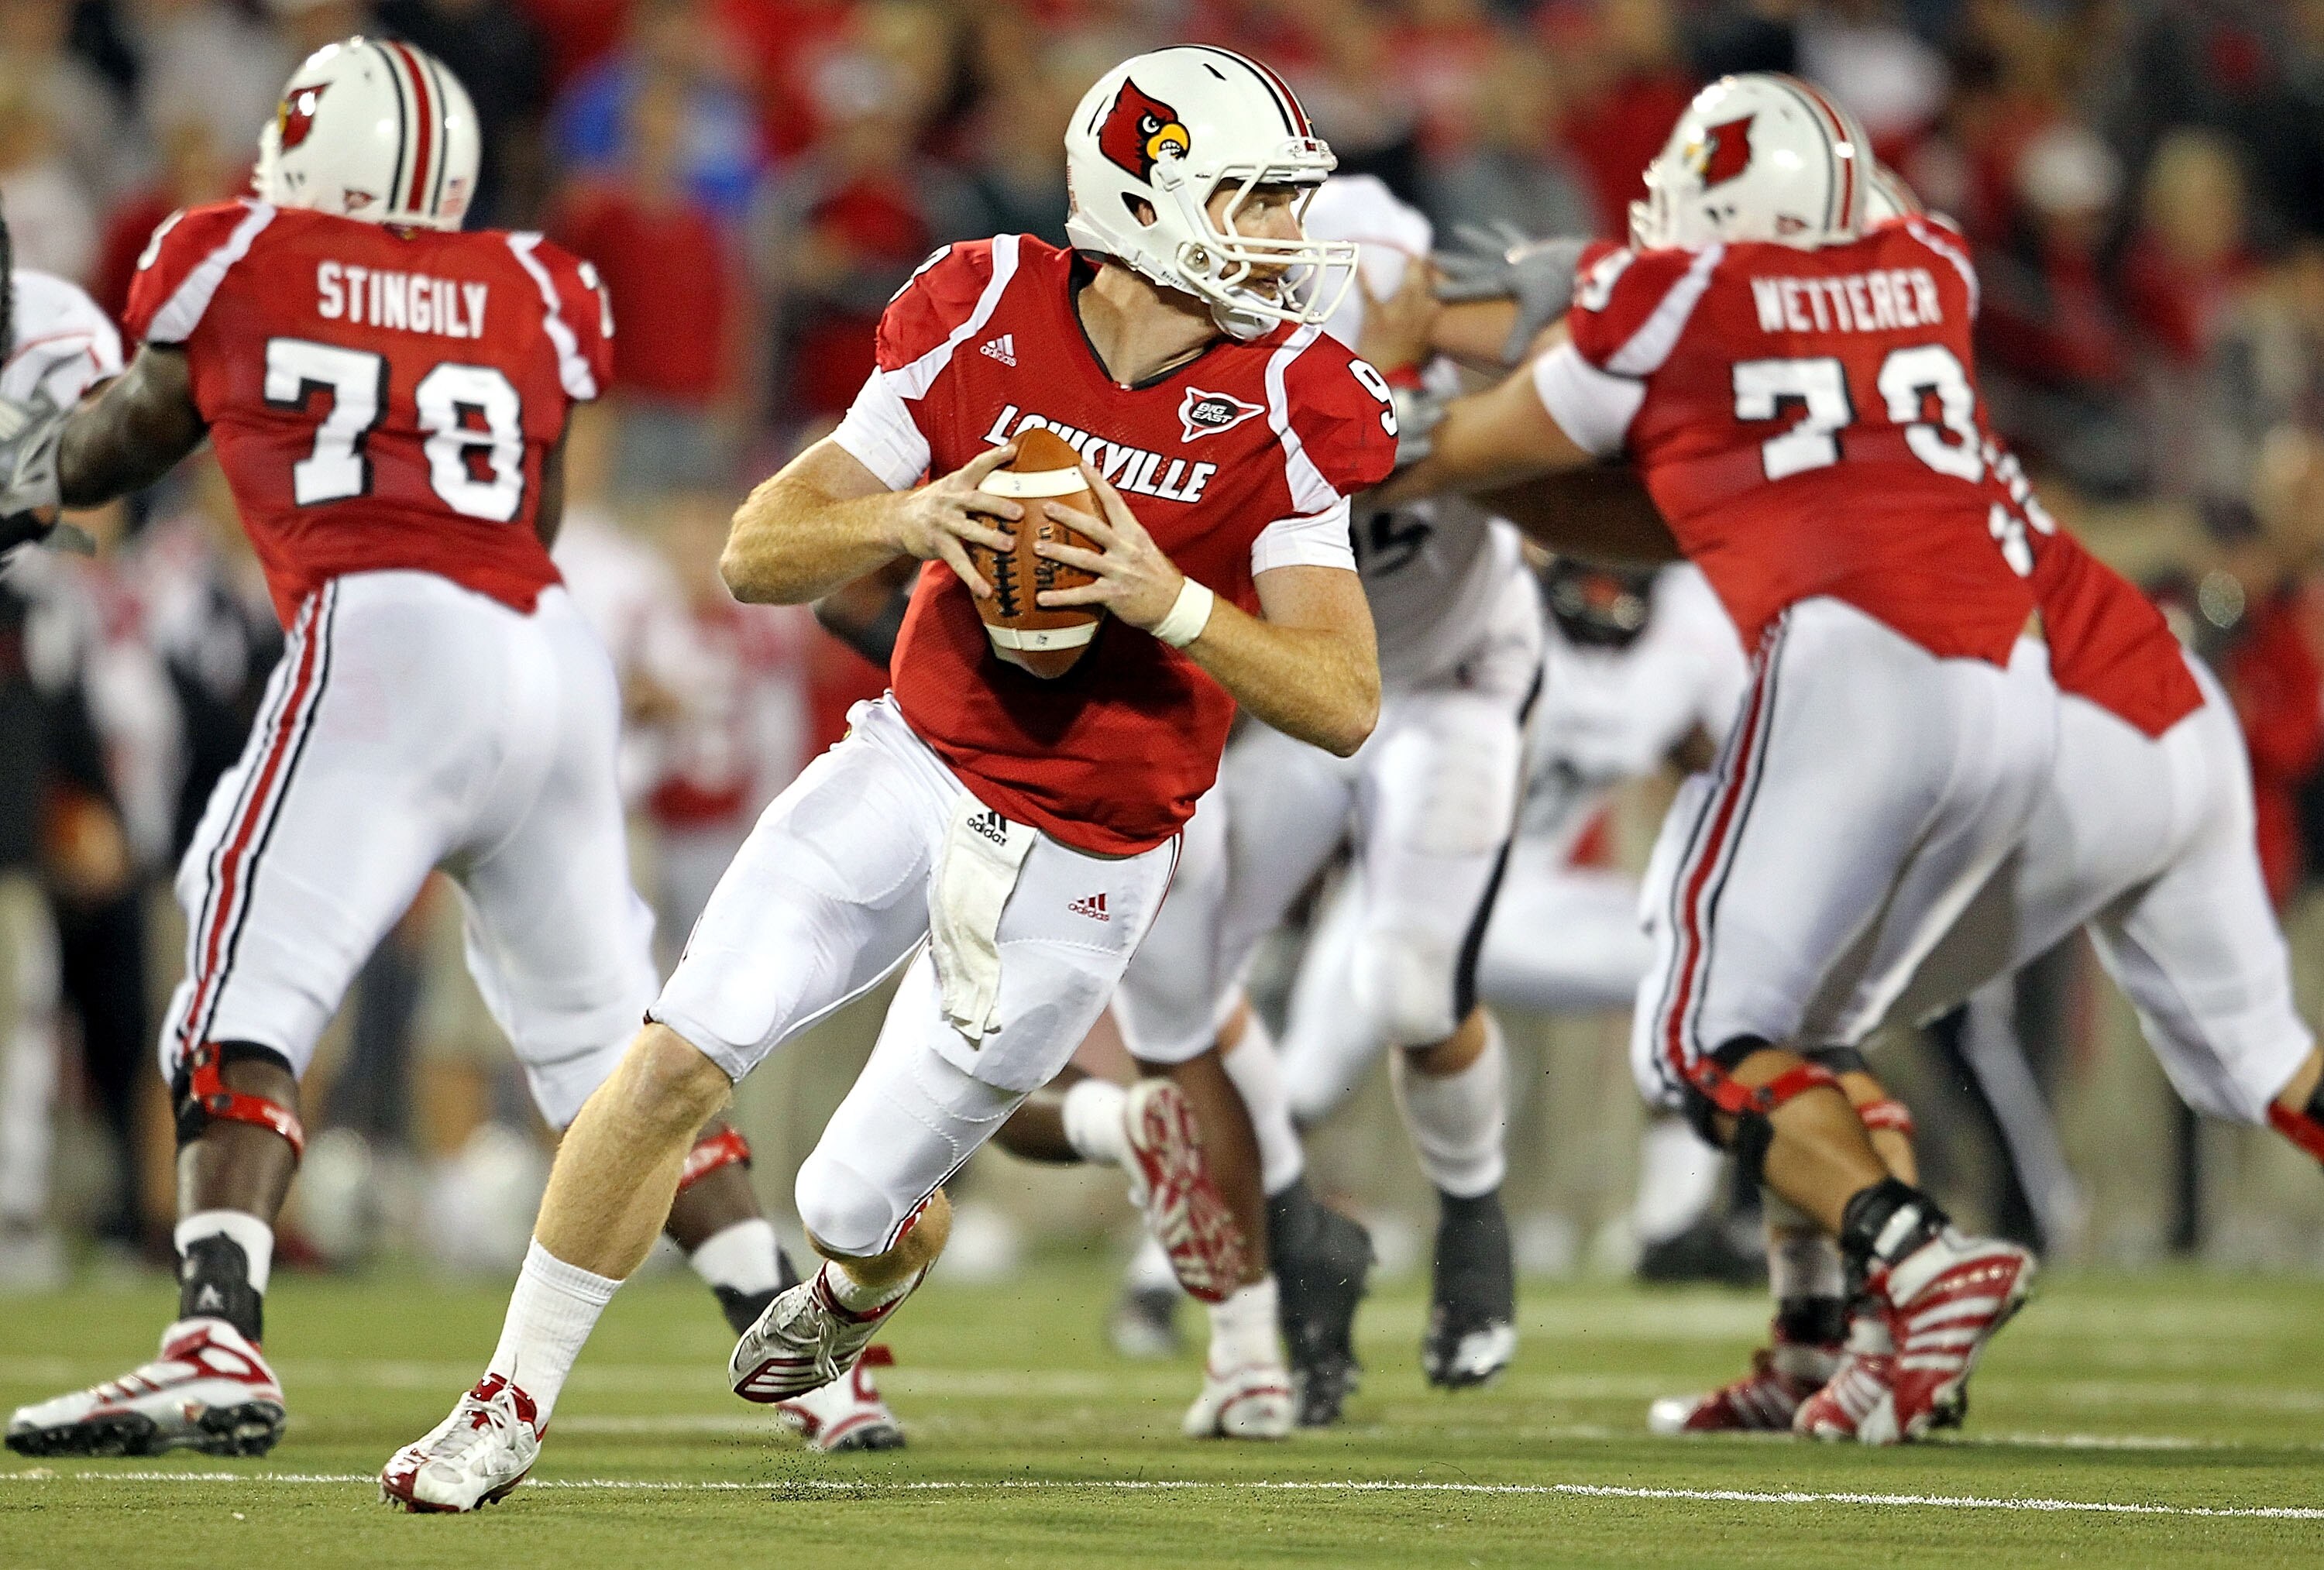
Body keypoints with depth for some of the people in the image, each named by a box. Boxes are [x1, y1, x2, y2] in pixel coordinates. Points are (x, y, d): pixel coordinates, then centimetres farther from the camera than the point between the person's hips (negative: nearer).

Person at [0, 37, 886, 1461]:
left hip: (385, 646, -5)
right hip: (553, 653, 5)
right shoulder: (536, 298, 19)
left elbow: (129, 444, 28)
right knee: (612, 1037, 16)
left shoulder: (235, 263, 11)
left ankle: (221, 1347, -24)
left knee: (244, 1003, -6)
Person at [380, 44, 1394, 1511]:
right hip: (916, 769, 2)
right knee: (681, 1060, -13)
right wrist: (903, 522, -26)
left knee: (860, 1205, 5)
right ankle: (516, 1402, 2)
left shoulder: (1280, 405, -13)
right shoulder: (985, 321, -9)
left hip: (1082, 865, -1)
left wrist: (1168, 600, -28)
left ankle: (857, 1286, 44)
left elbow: (1345, 702, -15)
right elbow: (757, 555, -6)